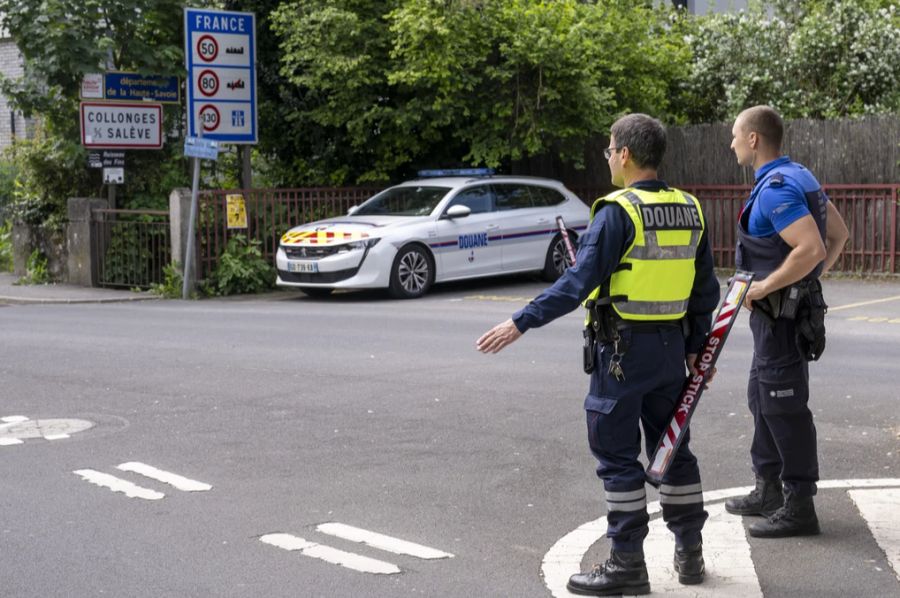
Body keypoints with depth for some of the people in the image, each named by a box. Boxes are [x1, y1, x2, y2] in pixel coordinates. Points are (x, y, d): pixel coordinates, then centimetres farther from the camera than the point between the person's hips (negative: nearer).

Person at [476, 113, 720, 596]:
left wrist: (520, 323, -17)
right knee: (672, 447, 17)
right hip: (671, 346, 7)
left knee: (618, 456, 2)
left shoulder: (618, 212, -15)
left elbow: (578, 283, -20)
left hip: (623, 348, -7)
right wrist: (695, 347, 19)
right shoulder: (689, 211, 6)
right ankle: (689, 553, 25)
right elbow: (706, 289, 11)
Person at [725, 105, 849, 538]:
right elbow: (839, 234, 19)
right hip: (781, 312, 11)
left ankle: (799, 508, 3)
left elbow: (812, 249, -31)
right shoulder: (797, 177, 11)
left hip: (781, 313, -11)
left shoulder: (776, 189, -21)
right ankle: (769, 491, 29)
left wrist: (765, 286, -21)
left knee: (784, 408, -4)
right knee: (762, 400, 19)